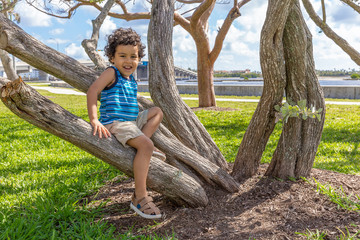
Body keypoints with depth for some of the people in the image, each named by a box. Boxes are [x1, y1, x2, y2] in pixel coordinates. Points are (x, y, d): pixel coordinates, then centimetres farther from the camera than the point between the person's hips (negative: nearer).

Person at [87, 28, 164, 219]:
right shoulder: (111, 73, -6)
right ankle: (139, 197, -27)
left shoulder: (131, 79, 18)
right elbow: (92, 91, -19)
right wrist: (94, 119, -27)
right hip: (115, 123, -10)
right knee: (146, 145, -29)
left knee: (157, 112, 21)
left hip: (132, 121, 10)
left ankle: (142, 151, -4)